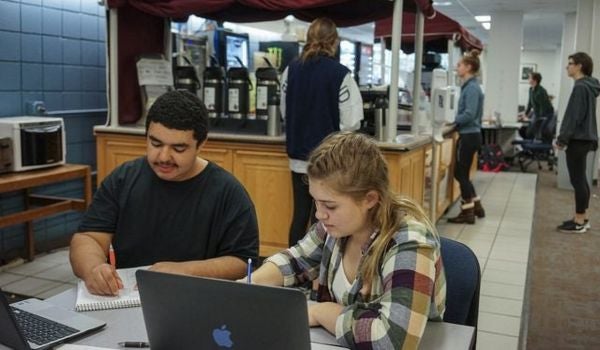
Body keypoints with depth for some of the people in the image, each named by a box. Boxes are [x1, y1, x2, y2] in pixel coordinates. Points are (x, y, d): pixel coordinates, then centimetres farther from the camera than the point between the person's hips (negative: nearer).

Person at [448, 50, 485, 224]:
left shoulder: (471, 88, -16)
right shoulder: (470, 86, 13)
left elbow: (469, 114, -23)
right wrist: (453, 120, 6)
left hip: (469, 136, -9)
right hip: (470, 135, 9)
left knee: (461, 173, 0)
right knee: (461, 173, 16)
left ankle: (467, 212, 10)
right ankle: (476, 206, 26)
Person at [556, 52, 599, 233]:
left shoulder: (580, 87, -16)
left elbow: (574, 116, -20)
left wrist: (562, 138, -14)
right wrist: (564, 137, 18)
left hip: (578, 139, -10)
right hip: (584, 138, 10)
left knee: (577, 180, -4)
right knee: (581, 179, 14)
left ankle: (579, 222, 2)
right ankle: (582, 218, 22)